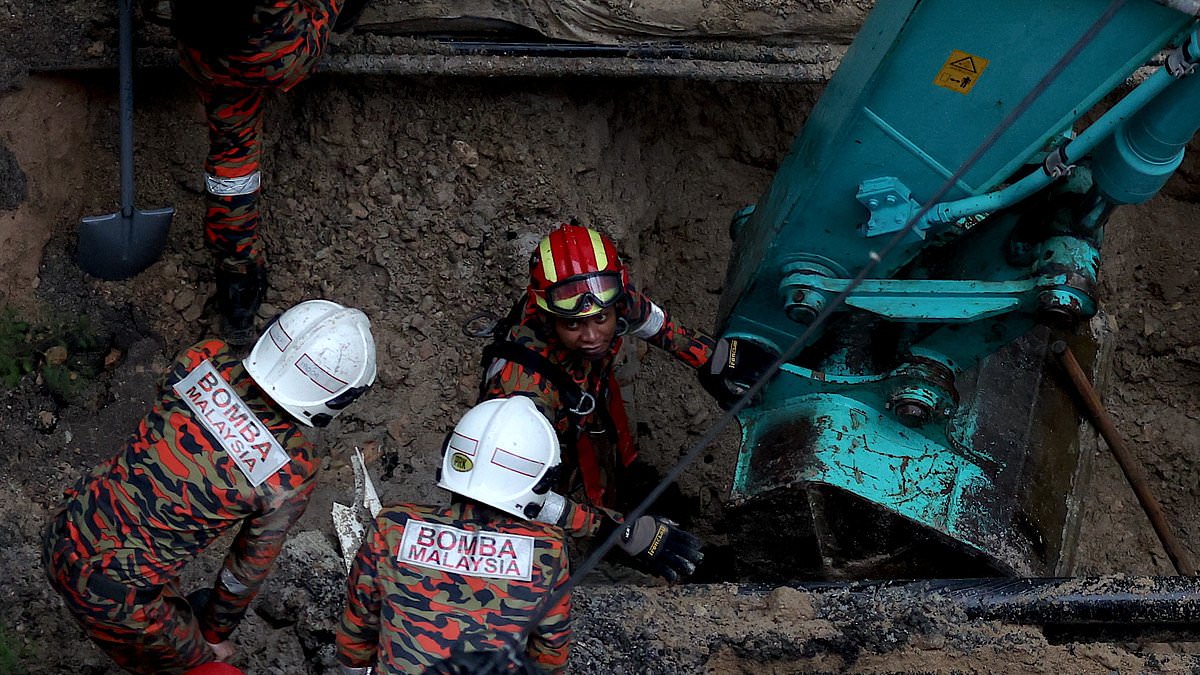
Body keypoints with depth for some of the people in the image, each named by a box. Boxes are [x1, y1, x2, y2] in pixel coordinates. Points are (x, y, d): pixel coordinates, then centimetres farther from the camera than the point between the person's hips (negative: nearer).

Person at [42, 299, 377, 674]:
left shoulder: (201, 362, -11)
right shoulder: (292, 475, -22)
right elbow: (247, 571, -6)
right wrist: (214, 637, 14)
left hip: (61, 541, 5)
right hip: (112, 596, -5)